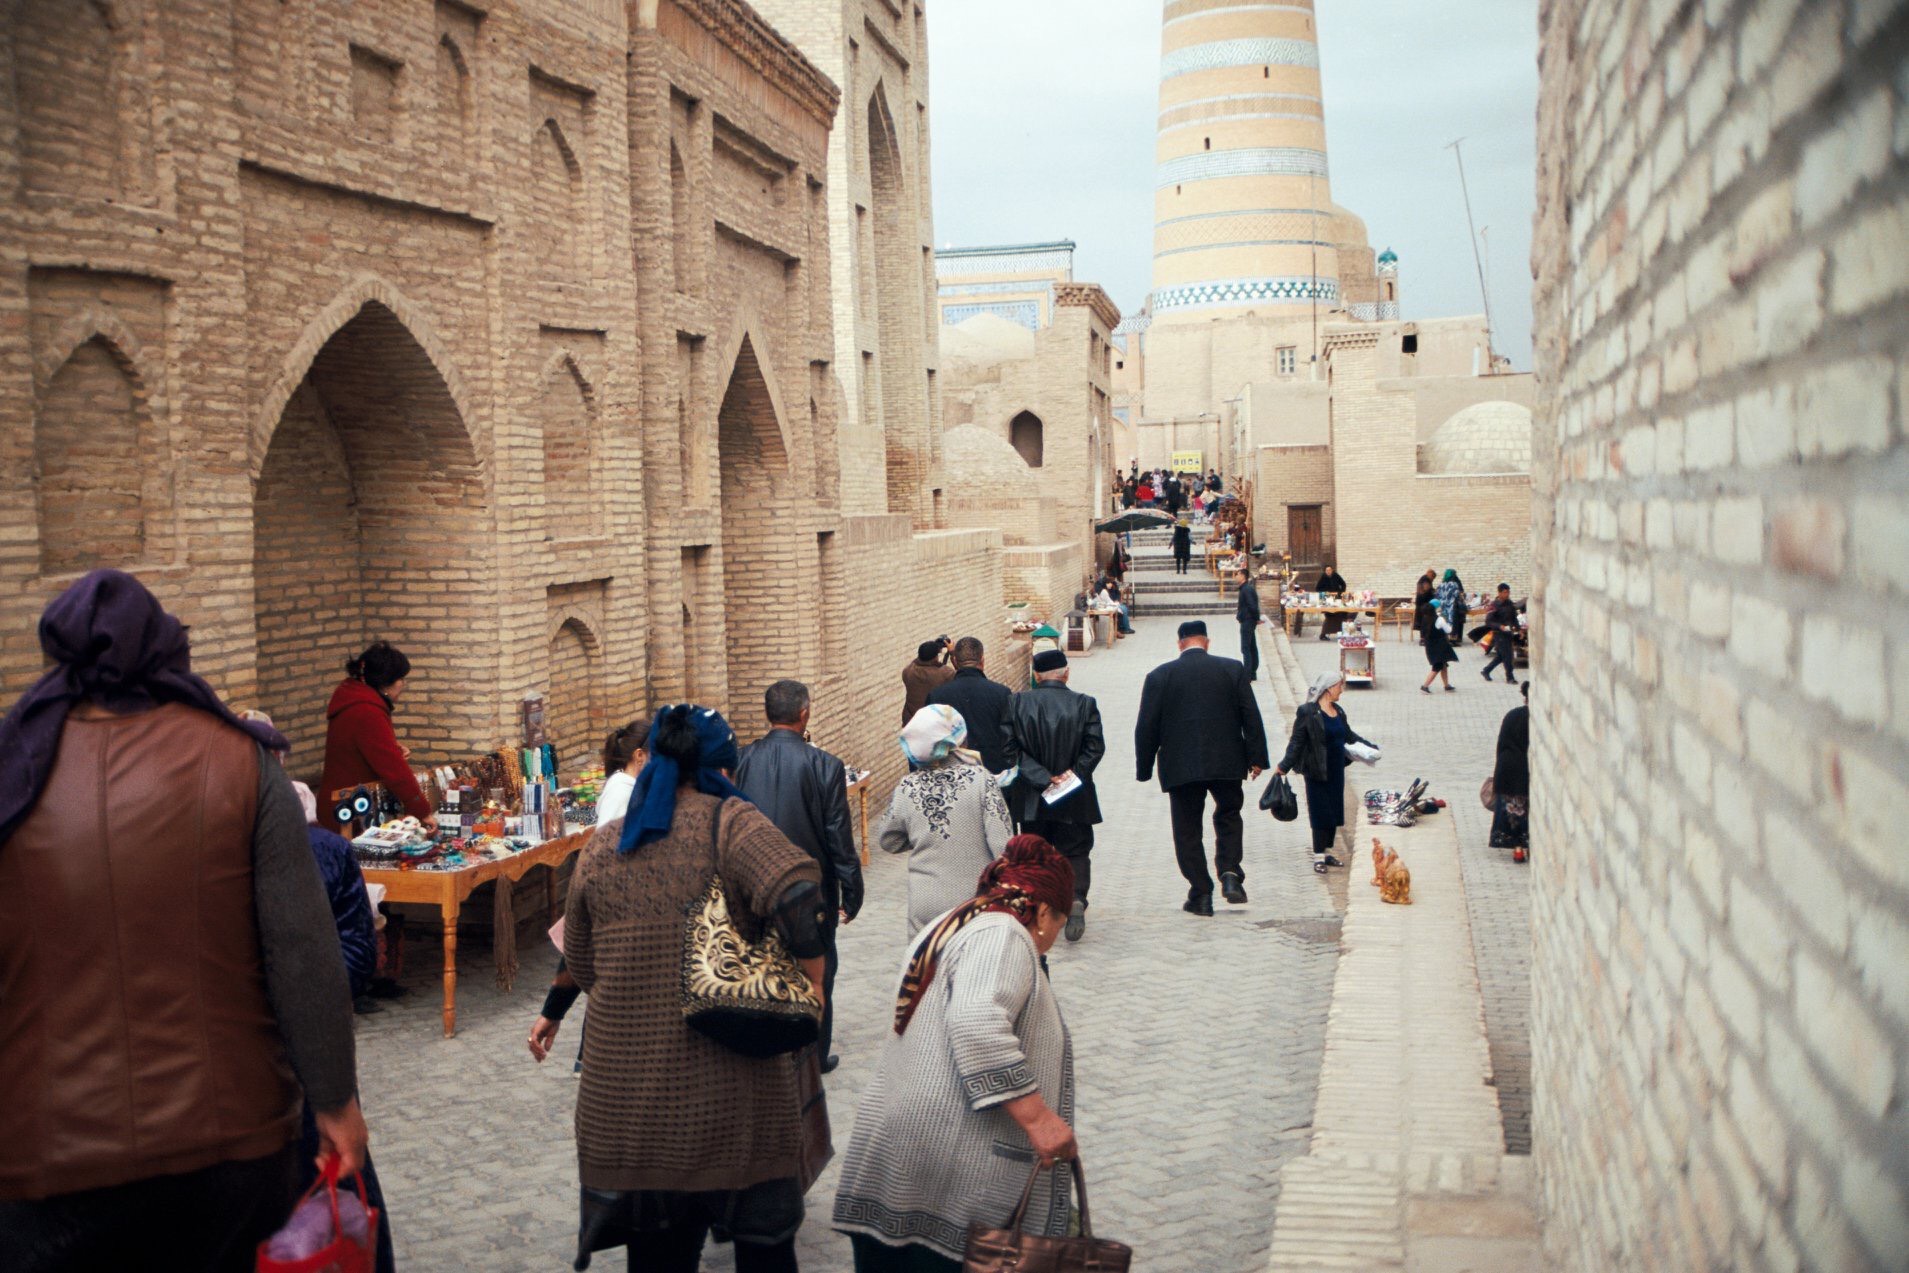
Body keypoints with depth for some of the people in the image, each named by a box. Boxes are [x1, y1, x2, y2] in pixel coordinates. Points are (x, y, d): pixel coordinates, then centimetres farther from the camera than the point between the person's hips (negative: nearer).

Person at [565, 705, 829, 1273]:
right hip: (733, 1094, -4)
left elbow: (580, 964, 15)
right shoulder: (730, 822, -8)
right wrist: (812, 979, -12)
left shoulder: (600, 847, 7)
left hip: (626, 1084, 4)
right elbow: (795, 888, -26)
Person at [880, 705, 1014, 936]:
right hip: (978, 903, -2)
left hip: (926, 907, 2)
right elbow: (1002, 843, -15)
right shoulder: (980, 779, -12)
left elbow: (887, 843, 10)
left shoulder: (906, 788, -4)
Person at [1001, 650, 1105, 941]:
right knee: (1075, 852, 9)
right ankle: (1076, 899, -13)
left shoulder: (1017, 703, -4)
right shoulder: (1084, 704, -6)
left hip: (1030, 799, 1)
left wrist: (1042, 779, -10)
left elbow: (1010, 749, -9)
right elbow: (1095, 747, -11)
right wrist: (1072, 774, -9)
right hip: (1074, 800, -1)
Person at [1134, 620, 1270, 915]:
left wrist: (1144, 769, 8)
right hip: (1227, 763, 1)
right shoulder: (1233, 670, 1)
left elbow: (1146, 727, 0)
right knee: (1228, 816, 21)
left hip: (1180, 767, -1)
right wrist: (1257, 757, 3)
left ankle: (1201, 894, 5)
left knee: (1187, 830, 7)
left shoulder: (1159, 676, -1)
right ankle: (1230, 874, 2)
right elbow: (1251, 717, -1)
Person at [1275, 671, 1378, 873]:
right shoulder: (1307, 712, -13)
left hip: (1336, 771, 7)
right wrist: (1284, 766, -20)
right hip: (1317, 772, -7)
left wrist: (1369, 746, 25)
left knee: (1335, 812, 11)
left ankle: (1327, 851, 24)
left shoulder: (1339, 711, 9)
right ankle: (1318, 855, 6)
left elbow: (1348, 735, 24)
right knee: (1320, 813, -3)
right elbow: (1296, 742, -14)